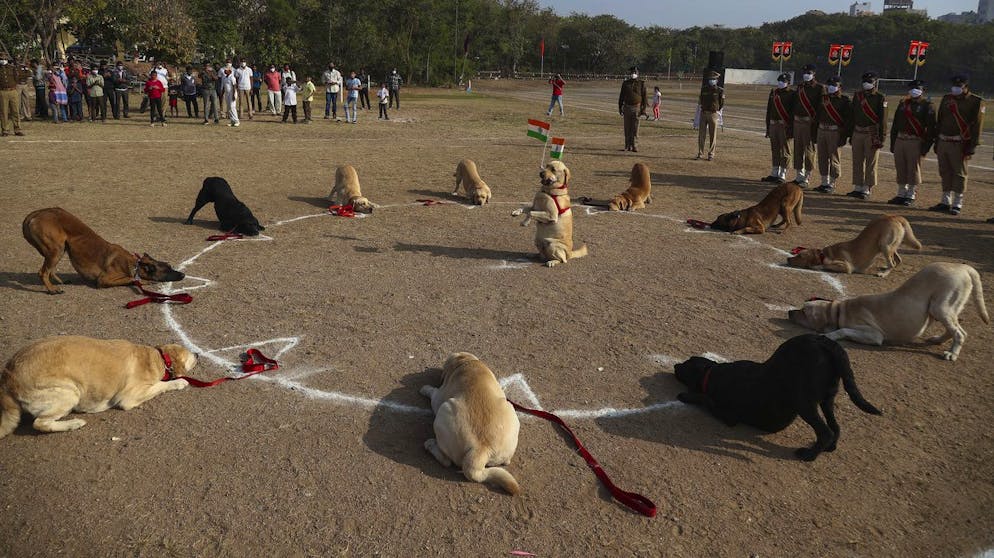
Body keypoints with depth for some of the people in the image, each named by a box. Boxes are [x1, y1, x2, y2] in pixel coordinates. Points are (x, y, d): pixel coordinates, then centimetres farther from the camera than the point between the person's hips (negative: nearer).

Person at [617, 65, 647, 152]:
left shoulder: (641, 84, 1)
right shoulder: (625, 83, 7)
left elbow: (644, 97, 1)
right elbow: (621, 96, 10)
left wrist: (643, 109, -5)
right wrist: (620, 107, 6)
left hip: (636, 108, -2)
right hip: (627, 107, 2)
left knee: (635, 128, -6)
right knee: (627, 128, 4)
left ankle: (633, 145, -3)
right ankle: (627, 146, 10)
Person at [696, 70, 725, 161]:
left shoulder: (720, 90, 0)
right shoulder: (704, 89, 9)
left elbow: (722, 103, 5)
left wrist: (719, 111, 0)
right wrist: (700, 108, 7)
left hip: (713, 114, -3)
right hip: (703, 113, 3)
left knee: (712, 135, 1)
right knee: (701, 134, 2)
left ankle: (711, 154, 6)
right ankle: (700, 153, 9)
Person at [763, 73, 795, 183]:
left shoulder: (792, 94, -5)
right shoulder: (773, 92, 13)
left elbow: (794, 112, -9)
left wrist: (790, 128, -16)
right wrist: (768, 127, 14)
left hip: (784, 125, -6)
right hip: (773, 124, 6)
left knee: (784, 151, -2)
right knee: (774, 150, 12)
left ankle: (782, 176, 1)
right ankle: (774, 174, 20)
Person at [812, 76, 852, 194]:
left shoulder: (845, 100, -5)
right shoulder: (823, 99, 13)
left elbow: (849, 119, -9)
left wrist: (844, 135, -15)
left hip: (835, 132, -6)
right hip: (822, 130, 6)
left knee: (834, 158, -2)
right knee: (822, 157, 8)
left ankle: (832, 184, 5)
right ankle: (824, 183, 18)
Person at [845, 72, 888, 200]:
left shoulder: (880, 98, -5)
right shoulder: (857, 95, 10)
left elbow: (883, 120, -8)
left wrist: (881, 139, -12)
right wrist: (851, 134, 12)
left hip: (872, 134, -5)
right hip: (858, 133, 5)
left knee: (870, 163, -1)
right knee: (857, 162, 9)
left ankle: (867, 190, 3)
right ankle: (858, 188, 17)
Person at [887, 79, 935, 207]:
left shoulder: (927, 106, -3)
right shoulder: (903, 104, 15)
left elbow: (931, 128, -9)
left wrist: (926, 147, -15)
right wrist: (893, 144, 13)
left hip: (915, 142, -6)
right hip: (900, 140, 6)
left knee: (913, 170, -1)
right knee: (901, 169, 10)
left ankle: (911, 196, 6)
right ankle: (901, 194, 20)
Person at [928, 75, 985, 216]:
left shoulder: (976, 102, -5)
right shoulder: (947, 98, 12)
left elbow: (977, 126, -9)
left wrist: (971, 148, -14)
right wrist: (937, 142, 14)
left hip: (960, 144, -5)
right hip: (943, 142, 6)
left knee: (959, 174, 0)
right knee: (945, 173, 11)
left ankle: (957, 204, 6)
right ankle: (945, 202, 20)